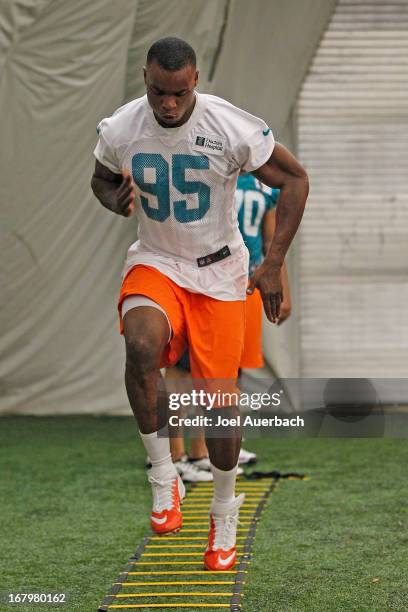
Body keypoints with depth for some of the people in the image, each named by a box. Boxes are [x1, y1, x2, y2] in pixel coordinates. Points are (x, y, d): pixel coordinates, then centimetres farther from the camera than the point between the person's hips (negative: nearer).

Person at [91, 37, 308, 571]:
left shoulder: (232, 129, -19)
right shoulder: (119, 130, -11)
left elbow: (294, 179, -6)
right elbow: (102, 180, 12)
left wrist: (274, 263, -11)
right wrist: (118, 199, -14)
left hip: (219, 273, -1)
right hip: (155, 264, 1)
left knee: (221, 401, -1)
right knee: (141, 345, -32)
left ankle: (224, 510, 25)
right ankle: (164, 478, -16)